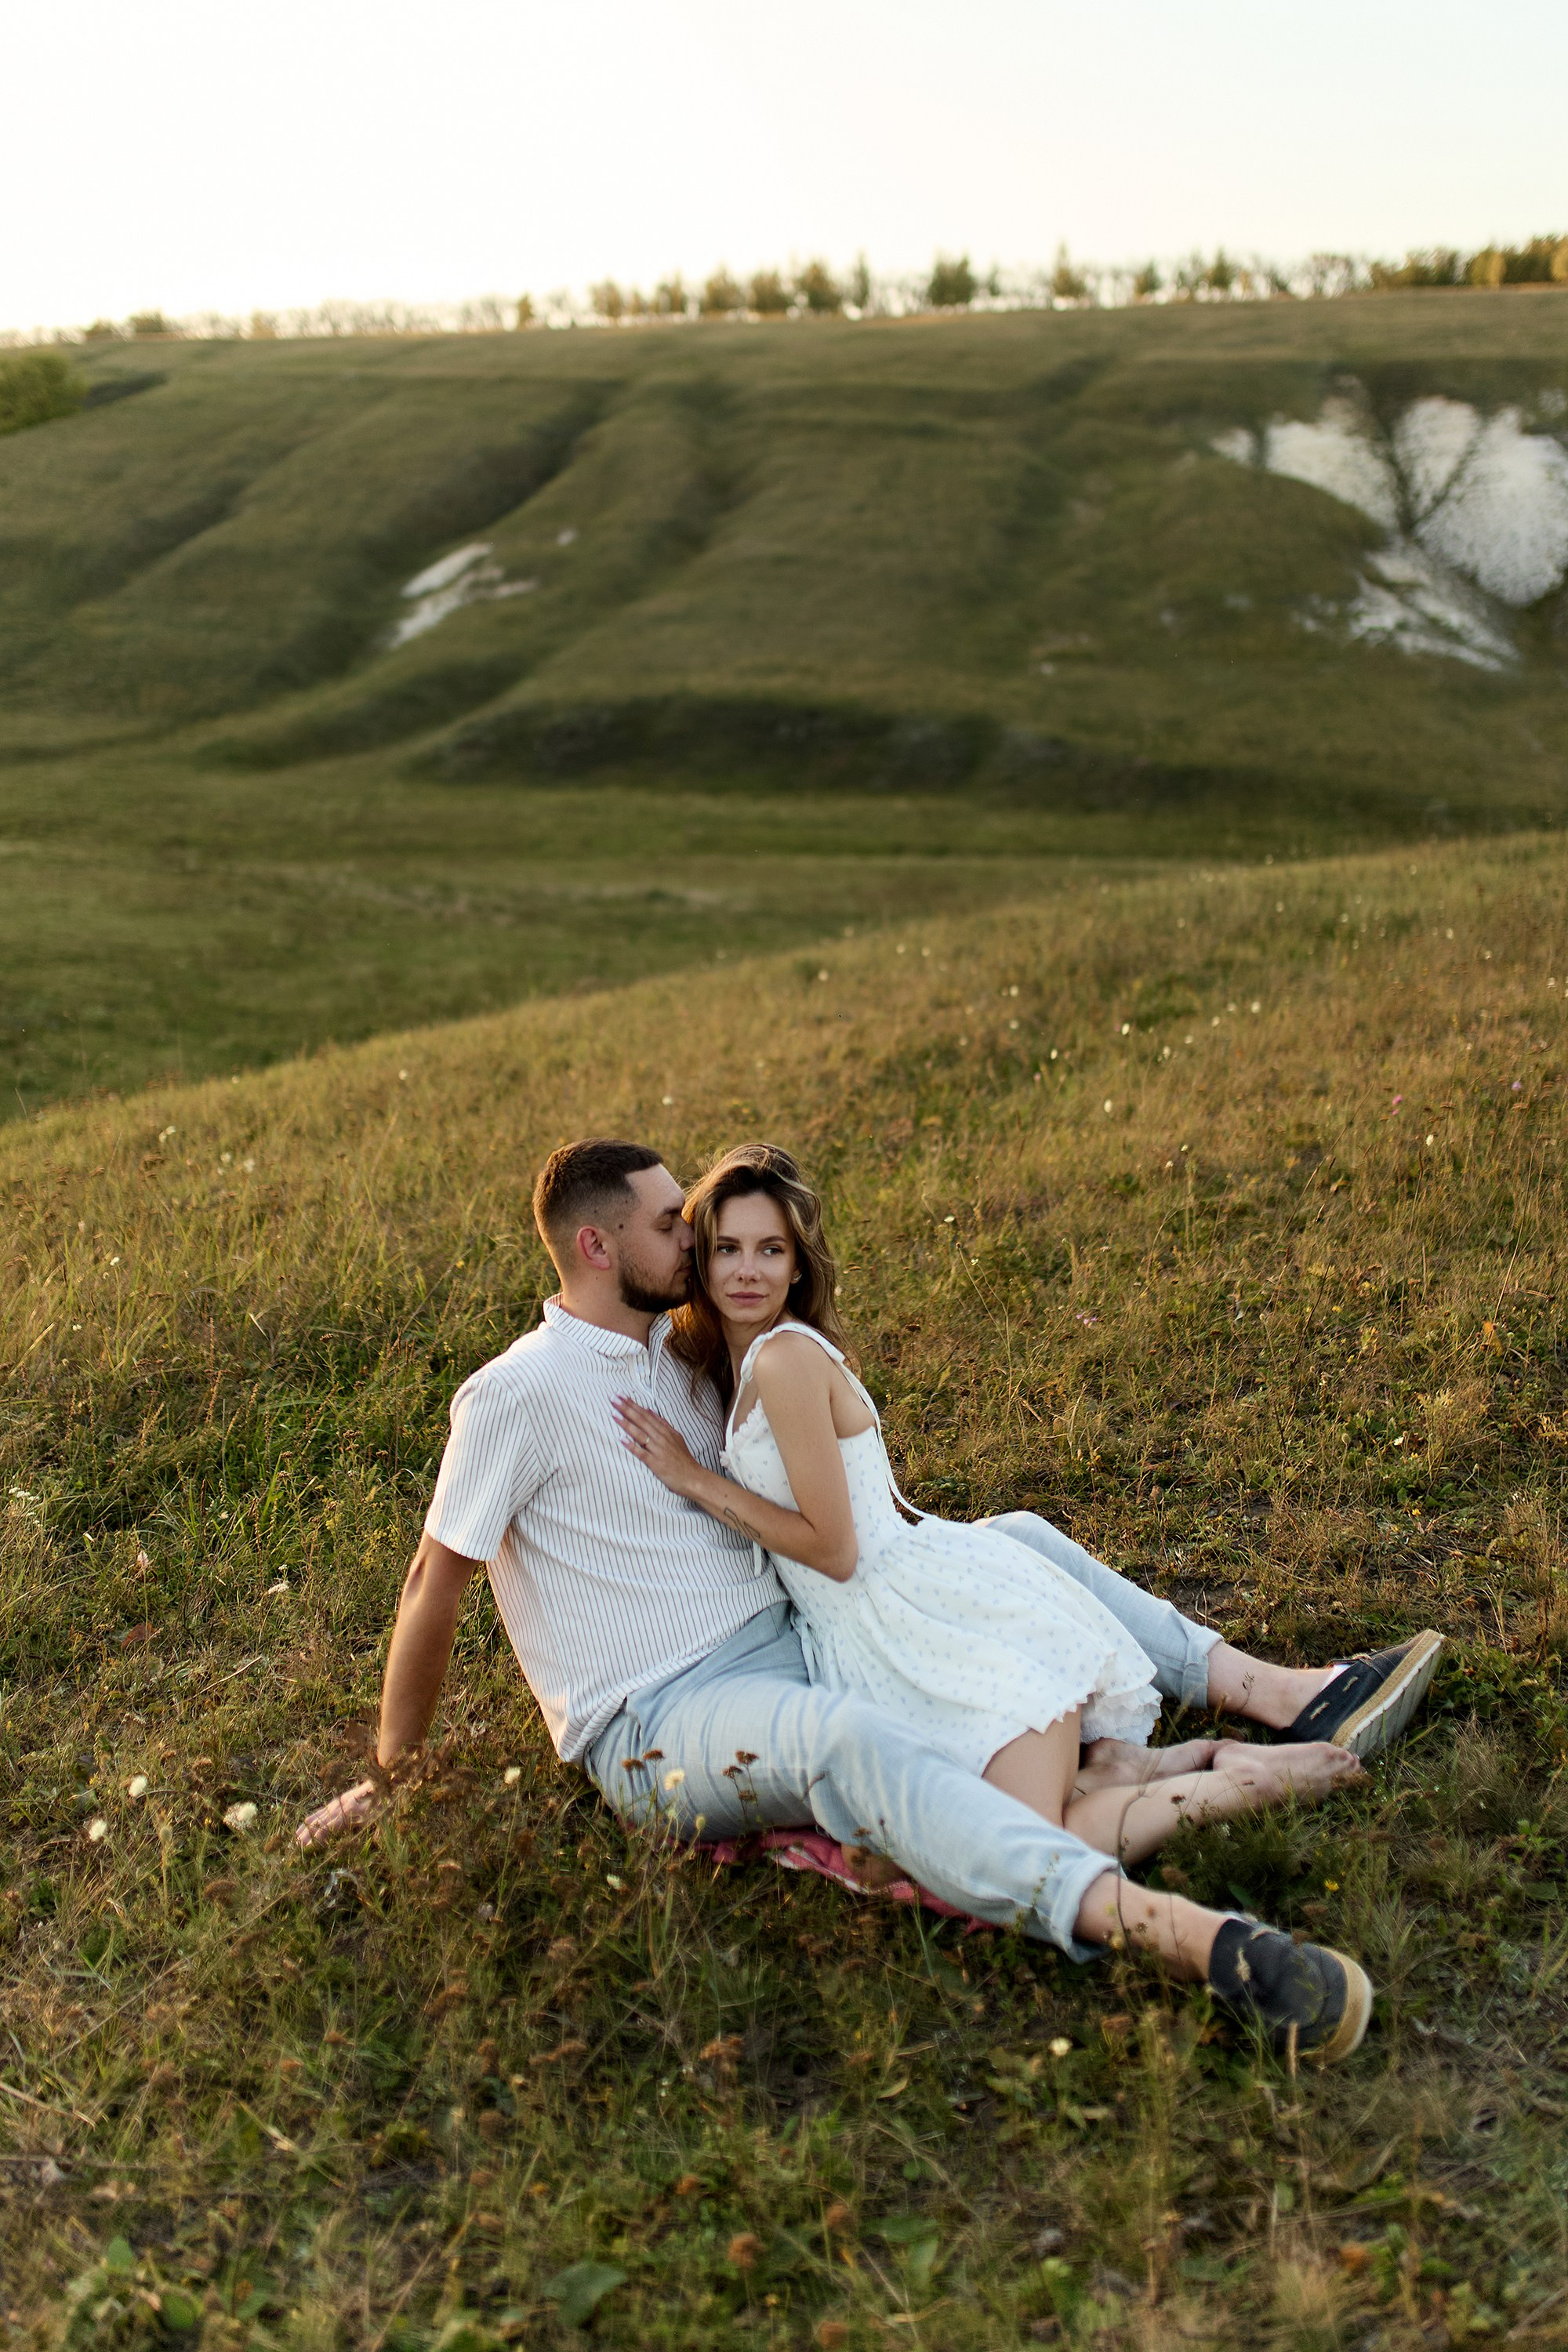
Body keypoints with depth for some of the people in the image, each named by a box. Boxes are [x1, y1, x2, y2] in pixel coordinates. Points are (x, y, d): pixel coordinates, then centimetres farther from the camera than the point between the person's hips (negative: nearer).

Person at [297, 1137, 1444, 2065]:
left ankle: (1279, 1694, 0)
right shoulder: (518, 1394, -14)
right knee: (843, 1738, -41)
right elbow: (435, 1585, -8)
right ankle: (1195, 1939, -54)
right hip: (659, 1726, -9)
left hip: (784, 1642, 9)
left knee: (1017, 1541, 5)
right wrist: (395, 1775, -1)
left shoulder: (680, 1350, 12)